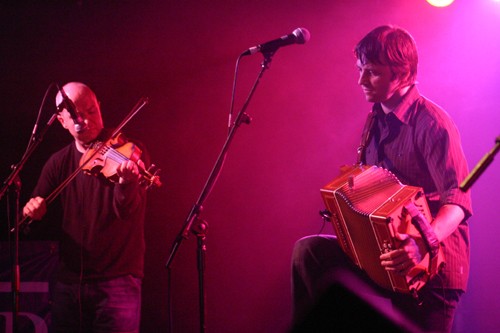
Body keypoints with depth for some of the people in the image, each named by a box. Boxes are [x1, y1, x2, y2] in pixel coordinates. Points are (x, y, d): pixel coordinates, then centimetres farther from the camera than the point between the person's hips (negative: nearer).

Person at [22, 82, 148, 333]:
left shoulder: (130, 152, -5)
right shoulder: (59, 162, 7)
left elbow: (127, 211, -18)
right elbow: (36, 208, 9)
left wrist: (126, 181, -39)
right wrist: (32, 210, -15)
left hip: (117, 280, -4)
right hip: (68, 281, 4)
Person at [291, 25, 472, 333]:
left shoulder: (432, 122, -14)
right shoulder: (377, 121, 12)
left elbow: (458, 201, -24)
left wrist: (423, 245, -41)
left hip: (433, 264, -7)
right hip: (384, 251, 7)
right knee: (308, 251, -11)